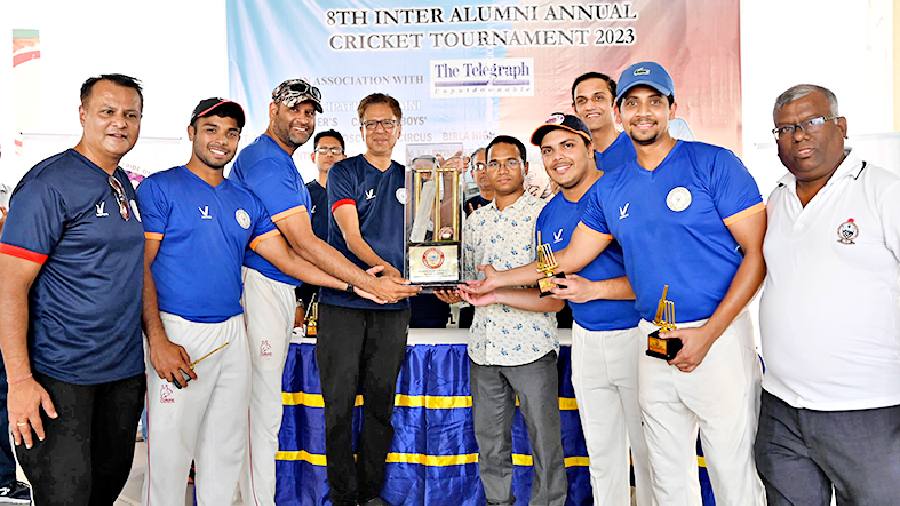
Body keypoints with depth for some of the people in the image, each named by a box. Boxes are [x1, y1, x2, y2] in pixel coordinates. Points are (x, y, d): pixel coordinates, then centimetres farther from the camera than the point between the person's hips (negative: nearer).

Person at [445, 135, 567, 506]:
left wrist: (497, 294, -21)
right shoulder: (475, 220, 12)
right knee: (489, 444, 15)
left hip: (531, 346, -5)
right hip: (483, 347, 5)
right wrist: (455, 293, -2)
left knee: (545, 444, 5)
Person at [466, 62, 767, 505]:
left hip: (717, 336, -4)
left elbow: (758, 253, -8)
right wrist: (499, 280, 17)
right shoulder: (611, 189, 10)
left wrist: (708, 333, -15)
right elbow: (571, 257, 17)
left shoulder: (714, 163, -5)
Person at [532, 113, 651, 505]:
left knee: (648, 450, 8)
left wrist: (593, 289, -25)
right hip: (586, 340, 6)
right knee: (602, 453, 18)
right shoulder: (549, 215, 7)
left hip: (637, 336, -6)